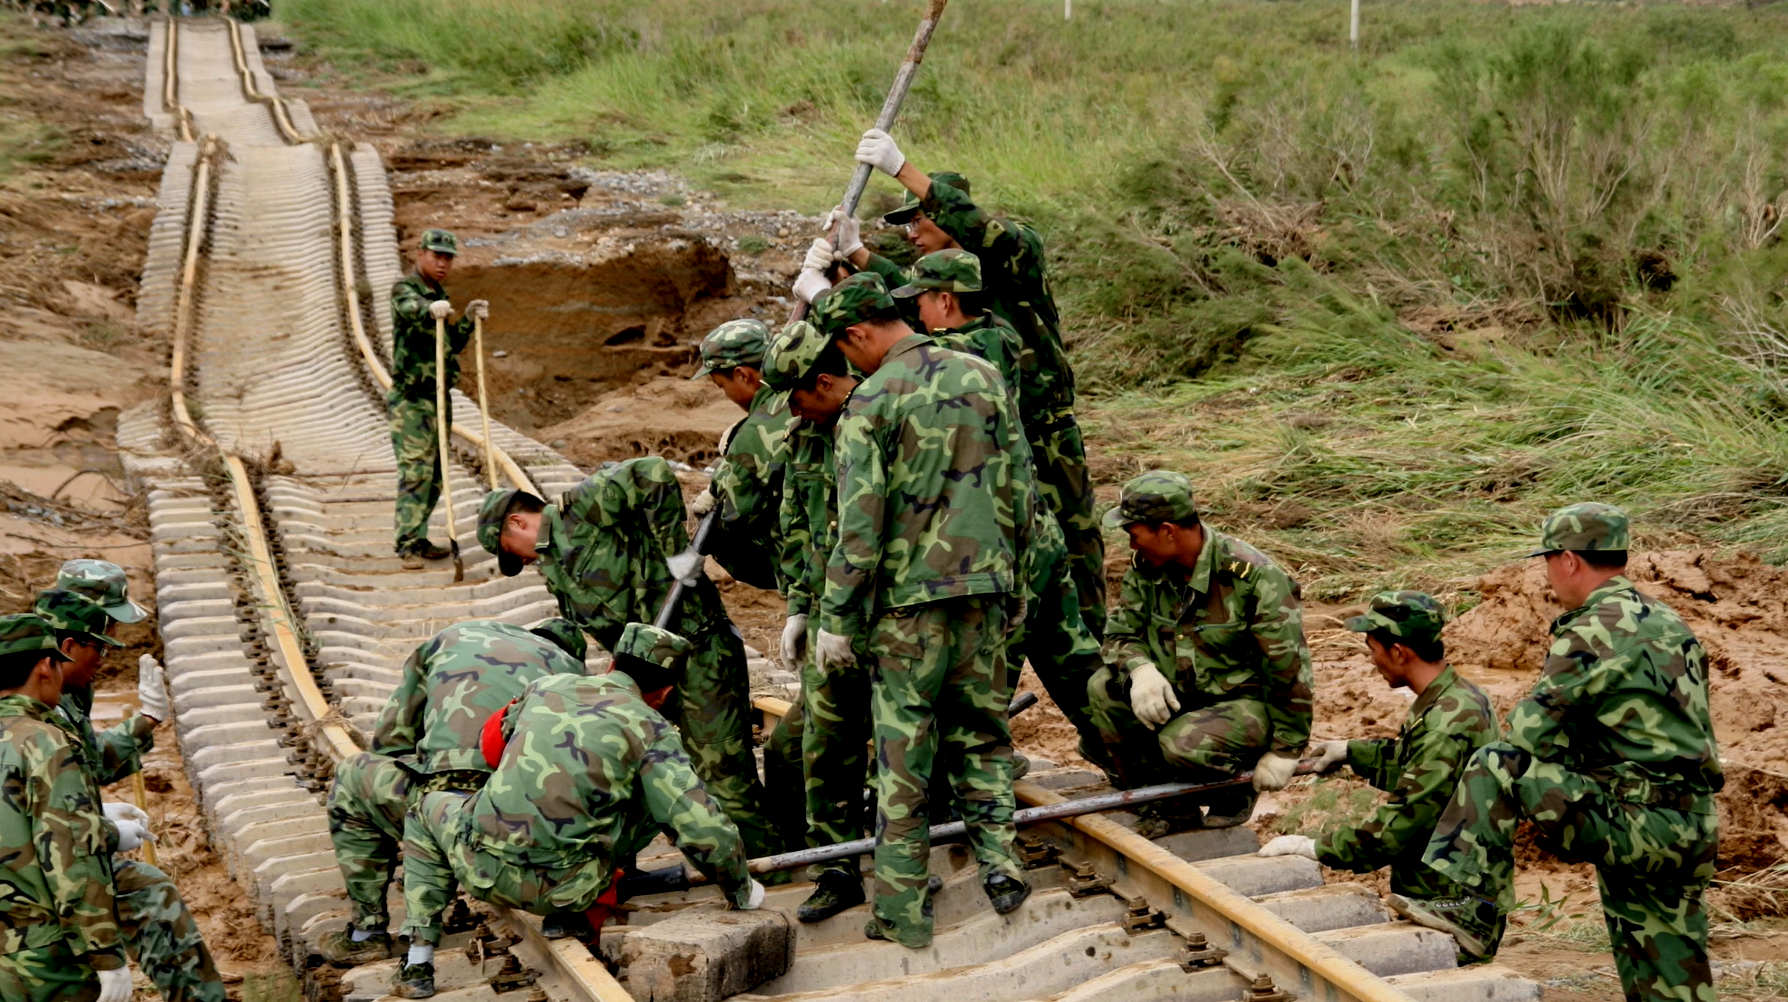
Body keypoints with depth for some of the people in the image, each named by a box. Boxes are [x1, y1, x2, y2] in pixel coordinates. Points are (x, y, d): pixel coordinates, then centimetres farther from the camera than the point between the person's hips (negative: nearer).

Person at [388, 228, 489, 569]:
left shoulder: (439, 296, 17)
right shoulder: (404, 289, -8)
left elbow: (453, 345, 19)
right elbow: (411, 309, -33)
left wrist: (468, 319, 2)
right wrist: (431, 309, -55)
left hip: (438, 396, 8)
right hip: (411, 398, -8)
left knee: (435, 474, 10)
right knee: (415, 472, -13)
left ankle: (418, 540, 17)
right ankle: (408, 546, -15)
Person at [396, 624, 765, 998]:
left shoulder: (544, 686, 13)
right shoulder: (651, 729, 1)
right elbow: (701, 827, -7)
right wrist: (740, 890, 10)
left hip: (481, 868, 2)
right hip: (564, 887, -2)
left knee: (428, 809, 34)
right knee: (659, 797, 18)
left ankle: (417, 965, 24)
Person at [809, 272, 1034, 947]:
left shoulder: (872, 400, -10)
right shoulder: (983, 376, 6)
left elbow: (860, 523, -13)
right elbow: (1018, 489, 9)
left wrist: (836, 619, -7)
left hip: (909, 600, -4)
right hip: (985, 588, 5)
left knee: (903, 757, 4)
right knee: (982, 735, 19)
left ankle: (903, 912, 9)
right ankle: (999, 859, 5)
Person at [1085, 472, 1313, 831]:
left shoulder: (1254, 577, -22)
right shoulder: (1146, 567, -3)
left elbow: (1289, 668, -18)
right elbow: (1120, 633, 2)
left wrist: (1285, 750, -14)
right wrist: (1141, 669, -23)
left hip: (1245, 703, -6)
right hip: (1180, 696, 6)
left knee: (1183, 744, -34)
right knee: (1104, 688, -16)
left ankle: (1237, 791, 2)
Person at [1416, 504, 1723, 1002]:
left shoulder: (1592, 634, -12)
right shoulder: (1669, 621, 16)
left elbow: (1525, 736, -14)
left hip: (1634, 824, -9)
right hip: (1693, 830, 9)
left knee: (1495, 766, -10)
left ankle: (1470, 910, -13)